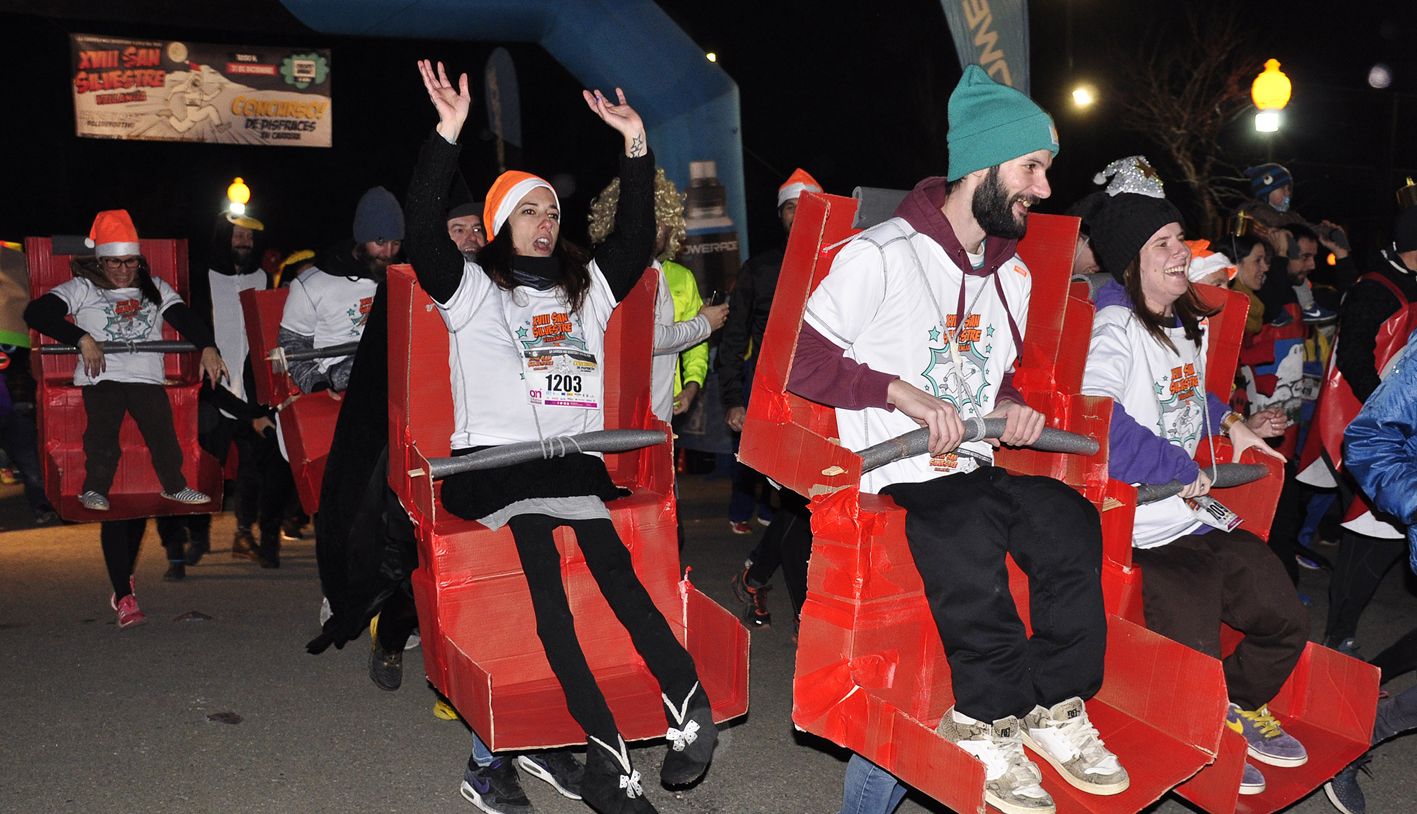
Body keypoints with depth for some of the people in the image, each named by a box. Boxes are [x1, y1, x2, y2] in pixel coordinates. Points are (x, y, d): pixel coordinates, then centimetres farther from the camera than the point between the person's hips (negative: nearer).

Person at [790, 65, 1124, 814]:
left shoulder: (1010, 274, 17)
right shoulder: (882, 255, -7)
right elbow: (799, 360, -11)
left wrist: (1011, 407, 5)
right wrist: (902, 392, -20)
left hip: (976, 467, 7)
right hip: (892, 475, -6)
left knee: (1070, 520, -23)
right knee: (967, 526, -36)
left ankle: (1053, 708, -13)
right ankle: (997, 714, -20)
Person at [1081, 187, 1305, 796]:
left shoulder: (1188, 323, 14)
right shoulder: (1116, 327, -16)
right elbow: (1097, 416, -31)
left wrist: (1227, 422, 16)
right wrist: (1184, 471, -22)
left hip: (1207, 515, 9)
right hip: (1154, 533, -9)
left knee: (1286, 623, 13)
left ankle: (1241, 707, 40)